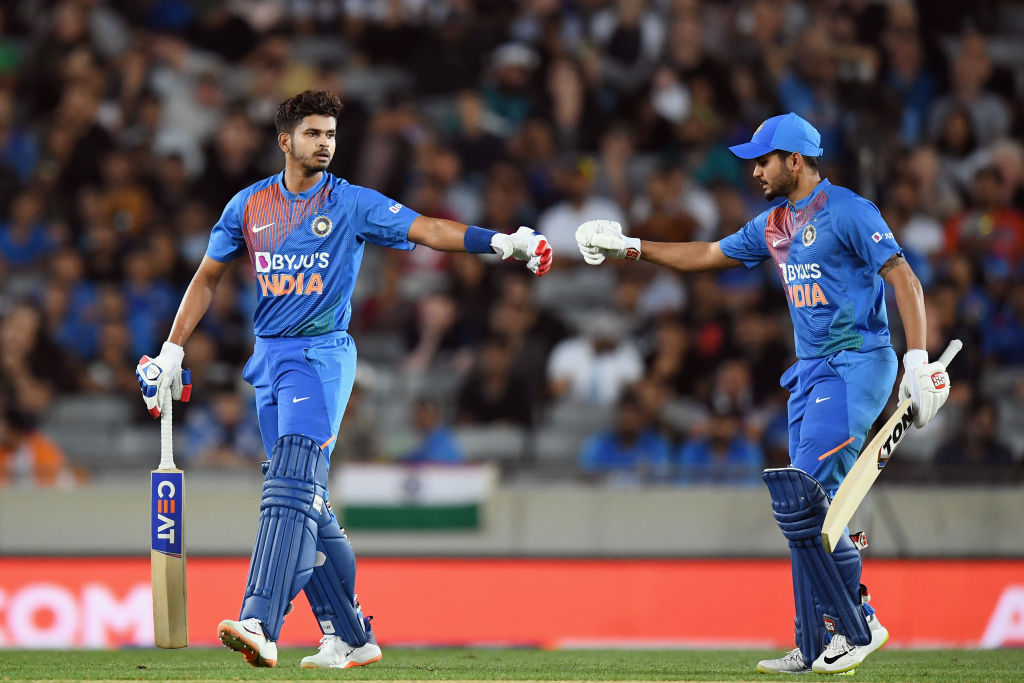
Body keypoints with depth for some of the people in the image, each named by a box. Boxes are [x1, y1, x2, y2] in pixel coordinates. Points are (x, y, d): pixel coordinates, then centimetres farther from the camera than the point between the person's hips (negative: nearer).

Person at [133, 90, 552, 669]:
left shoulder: (352, 204, 0)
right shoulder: (249, 205, 10)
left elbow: (426, 229, -9)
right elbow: (209, 278, 17)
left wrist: (498, 242, -23)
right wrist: (172, 352, 14)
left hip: (322, 355, -5)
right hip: (269, 359, 5)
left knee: (291, 487, -20)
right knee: (309, 508, 7)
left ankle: (260, 628, -31)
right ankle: (350, 637, 14)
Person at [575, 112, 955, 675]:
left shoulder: (847, 211, -10)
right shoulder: (774, 225, 16)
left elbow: (905, 280, -14)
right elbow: (708, 256, 27)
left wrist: (918, 362, -22)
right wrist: (628, 247, 24)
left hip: (857, 366, -9)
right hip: (810, 372, 9)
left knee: (804, 496, -18)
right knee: (806, 508, 5)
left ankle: (857, 625, -12)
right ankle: (815, 649, 7)